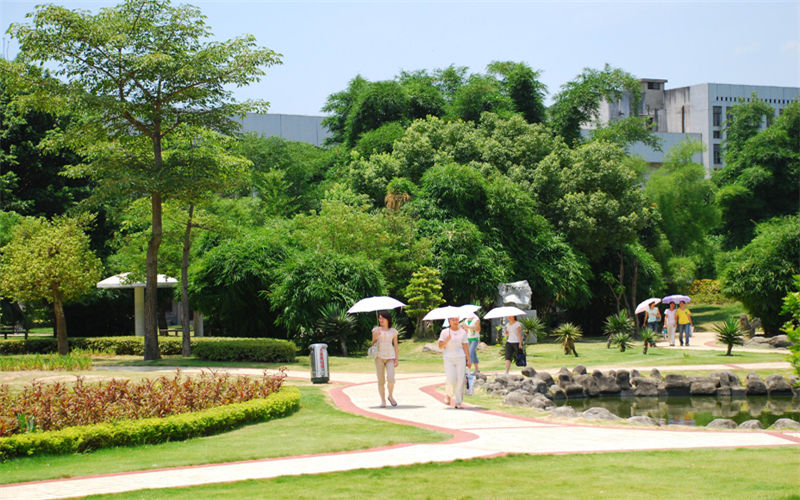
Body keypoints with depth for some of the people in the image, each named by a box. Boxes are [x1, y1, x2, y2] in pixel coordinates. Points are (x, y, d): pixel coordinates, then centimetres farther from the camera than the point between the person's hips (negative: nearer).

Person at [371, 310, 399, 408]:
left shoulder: (393, 331, 9)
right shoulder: (376, 330, 7)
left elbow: (396, 346, 11)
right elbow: (373, 344, 9)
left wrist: (396, 360, 3)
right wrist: (375, 337, -11)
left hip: (390, 357, 0)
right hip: (379, 356, 0)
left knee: (391, 379, -16)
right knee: (381, 380, -2)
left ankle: (390, 396, 9)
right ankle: (383, 401, 6)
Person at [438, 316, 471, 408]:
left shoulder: (462, 332, 9)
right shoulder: (445, 332, 4)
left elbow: (465, 347, 8)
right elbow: (440, 346, 0)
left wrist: (468, 359, 2)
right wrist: (446, 340, -19)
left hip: (460, 358, 2)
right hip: (449, 358, -2)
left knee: (460, 380, -4)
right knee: (451, 380, -14)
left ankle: (458, 402, 2)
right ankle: (448, 395, 16)